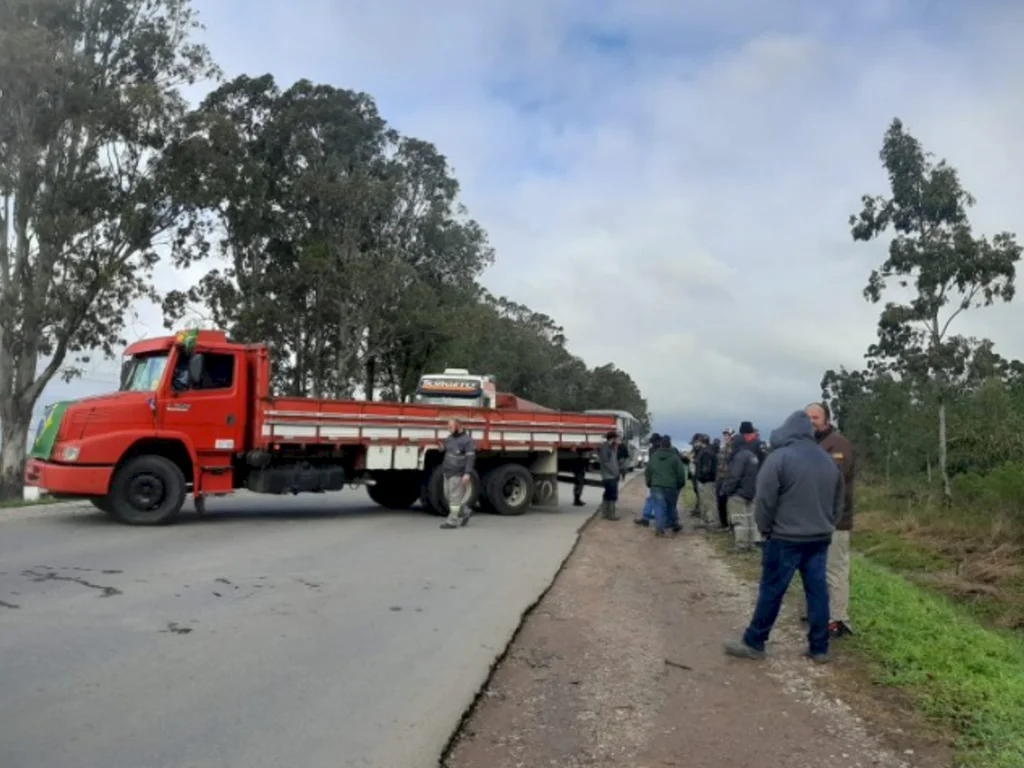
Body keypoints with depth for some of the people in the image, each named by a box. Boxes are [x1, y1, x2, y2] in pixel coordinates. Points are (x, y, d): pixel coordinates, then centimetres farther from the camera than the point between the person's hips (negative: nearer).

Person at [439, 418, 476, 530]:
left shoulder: (467, 440, -10)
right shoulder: (449, 438, 14)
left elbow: (471, 458, -15)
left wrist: (467, 473, -23)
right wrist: (443, 470, 20)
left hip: (458, 474, -8)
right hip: (447, 473, 8)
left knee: (455, 496, -5)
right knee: (448, 495, 13)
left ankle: (452, 521, 0)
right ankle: (464, 512, 28)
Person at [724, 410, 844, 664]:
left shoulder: (779, 457, -11)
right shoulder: (828, 460, 11)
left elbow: (765, 501, -13)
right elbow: (838, 503, 16)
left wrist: (765, 529, 1)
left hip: (785, 539, -6)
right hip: (820, 538, 6)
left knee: (771, 591, 1)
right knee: (818, 591, 10)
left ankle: (753, 643, 10)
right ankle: (819, 647, 15)